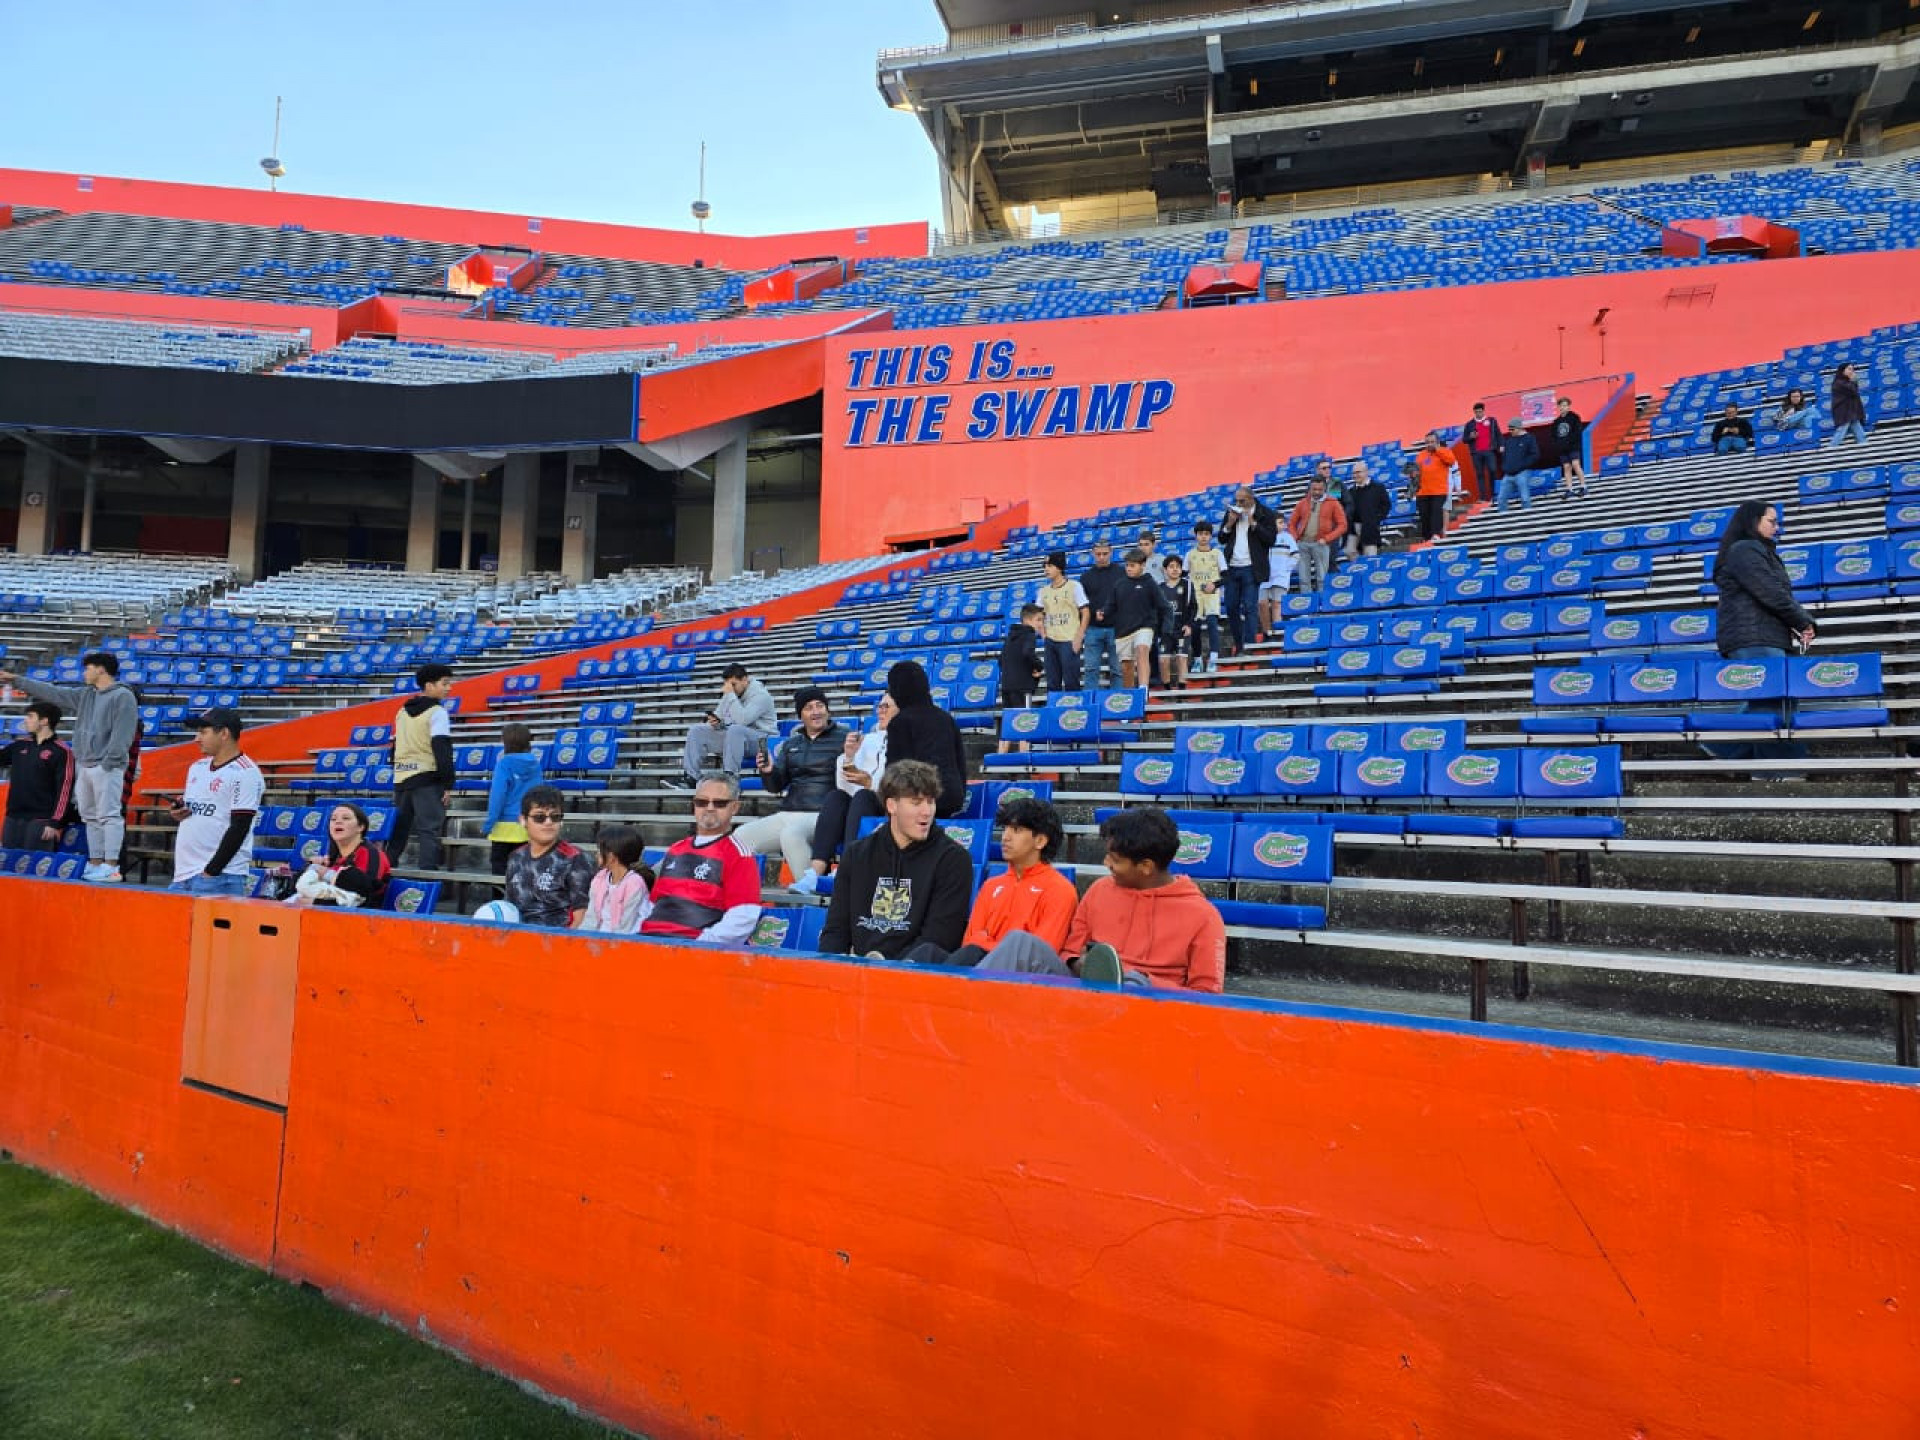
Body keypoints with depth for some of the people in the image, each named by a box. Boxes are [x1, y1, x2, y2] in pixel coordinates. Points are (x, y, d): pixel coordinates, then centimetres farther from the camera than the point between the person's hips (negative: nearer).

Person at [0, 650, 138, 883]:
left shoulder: (123, 696, -8)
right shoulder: (84, 695, 17)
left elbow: (121, 735, -14)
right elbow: (53, 692, 25)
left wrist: (108, 763, -18)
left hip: (108, 767, -8)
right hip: (83, 766, 8)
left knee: (109, 815, -9)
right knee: (90, 817, 10)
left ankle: (111, 868, -11)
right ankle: (95, 863, 14)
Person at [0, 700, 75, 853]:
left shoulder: (61, 751, -7)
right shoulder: (20, 745, 11)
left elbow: (64, 789, -11)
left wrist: (56, 822, -16)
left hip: (41, 820, -6)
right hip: (13, 817, 7)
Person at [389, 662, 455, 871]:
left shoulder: (403, 711, 16)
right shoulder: (437, 712, -8)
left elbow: (396, 746, 20)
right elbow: (442, 750, -14)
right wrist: (448, 783, -12)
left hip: (402, 777, 7)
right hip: (427, 779, -7)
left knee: (398, 828, 15)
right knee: (430, 830, -7)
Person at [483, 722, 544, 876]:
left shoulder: (505, 763, -10)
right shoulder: (535, 763, 4)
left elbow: (497, 794, -13)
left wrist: (489, 823, -7)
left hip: (506, 825, -4)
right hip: (530, 827, 5)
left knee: (500, 865, 5)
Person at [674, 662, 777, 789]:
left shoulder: (760, 695, -15)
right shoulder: (730, 694, 11)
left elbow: (741, 720, -29)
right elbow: (719, 715, 17)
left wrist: (730, 694, -24)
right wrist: (715, 721, -8)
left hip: (761, 739, -8)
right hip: (735, 736, 8)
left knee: (735, 729, -39)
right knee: (696, 731, -2)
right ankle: (691, 778, -9)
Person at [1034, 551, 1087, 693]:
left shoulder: (1074, 586, -1)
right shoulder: (1044, 590, 12)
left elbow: (1085, 612, -3)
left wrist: (1079, 637, -10)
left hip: (1069, 641, -5)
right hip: (1051, 641, 5)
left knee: (1071, 682, -5)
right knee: (1052, 682, 7)